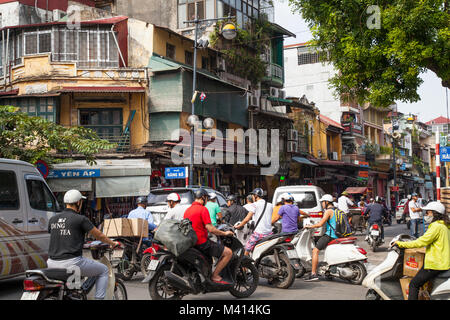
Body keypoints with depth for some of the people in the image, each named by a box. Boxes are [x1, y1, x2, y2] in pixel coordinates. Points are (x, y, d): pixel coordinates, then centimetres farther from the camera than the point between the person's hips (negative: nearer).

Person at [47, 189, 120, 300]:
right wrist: (113, 243, 24)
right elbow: (99, 236, 5)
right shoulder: (80, 219, -5)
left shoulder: (52, 220, 11)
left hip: (53, 264, 6)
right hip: (72, 263, -6)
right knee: (104, 270, 14)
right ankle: (99, 298, 6)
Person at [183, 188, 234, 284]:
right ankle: (214, 275, -6)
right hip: (202, 243, -9)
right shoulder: (203, 209, -12)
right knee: (228, 252, -7)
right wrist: (225, 233, -3)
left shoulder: (187, 210, 13)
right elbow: (210, 229, -17)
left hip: (191, 243, 9)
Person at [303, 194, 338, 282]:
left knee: (315, 251, -11)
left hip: (330, 235, -10)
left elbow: (320, 224, -15)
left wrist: (309, 226, -3)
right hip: (337, 235, 10)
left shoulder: (329, 211, -9)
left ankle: (313, 274, -17)